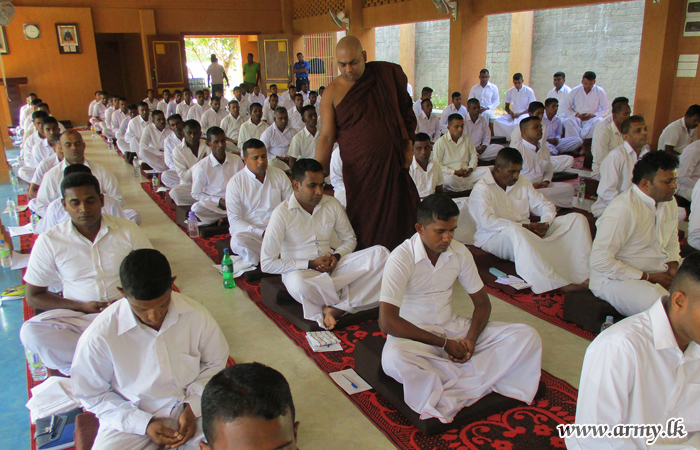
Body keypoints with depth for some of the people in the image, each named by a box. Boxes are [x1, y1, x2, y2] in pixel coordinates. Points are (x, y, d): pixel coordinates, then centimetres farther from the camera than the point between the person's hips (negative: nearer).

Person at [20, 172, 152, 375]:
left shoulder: (129, 231, -1)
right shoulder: (49, 242, -1)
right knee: (30, 332, -28)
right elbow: (33, 296, 4)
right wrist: (81, 306, -9)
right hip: (77, 317, 1)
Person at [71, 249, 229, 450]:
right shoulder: (98, 337, -18)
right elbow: (91, 395, -4)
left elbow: (215, 362, 3)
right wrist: (143, 424, -12)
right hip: (130, 418, -1)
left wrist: (192, 407, -10)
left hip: (190, 408, 1)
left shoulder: (196, 316, -15)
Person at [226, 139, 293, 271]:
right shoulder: (235, 183, -2)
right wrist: (262, 233, -21)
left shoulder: (279, 175, 8)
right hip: (250, 232, -3)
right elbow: (234, 220, -8)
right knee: (237, 241, -36)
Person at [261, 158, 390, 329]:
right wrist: (310, 264, -15)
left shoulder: (332, 205, 3)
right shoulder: (282, 213, -10)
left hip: (331, 268, 5)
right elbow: (267, 263, -13)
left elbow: (350, 239, 16)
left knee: (380, 253, -17)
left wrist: (337, 256, -7)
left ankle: (337, 308, -25)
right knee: (299, 284, -43)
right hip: (300, 271, -5)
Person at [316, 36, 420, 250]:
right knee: (364, 228, -2)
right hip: (359, 170, -2)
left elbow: (406, 109, 16)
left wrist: (408, 144, 7)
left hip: (394, 164, 2)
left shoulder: (388, 74, 4)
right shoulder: (332, 93, -2)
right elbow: (326, 137, -5)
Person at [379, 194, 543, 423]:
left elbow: (482, 302, 8)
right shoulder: (401, 258, -17)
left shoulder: (460, 253, -1)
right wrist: (443, 343, -21)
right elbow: (387, 321, -23)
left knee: (527, 337, -12)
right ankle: (477, 380, -21)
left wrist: (471, 339, -12)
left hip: (453, 328, 6)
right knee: (393, 359, -41)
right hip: (414, 335, -5)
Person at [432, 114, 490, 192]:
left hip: (466, 173, 5)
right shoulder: (440, 142, -2)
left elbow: (474, 156, 24)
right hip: (449, 173, -5)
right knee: (449, 179, -41)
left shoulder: (466, 138, 17)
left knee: (486, 170, -15)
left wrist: (470, 169, 1)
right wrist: (454, 172, -14)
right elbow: (436, 164, -7)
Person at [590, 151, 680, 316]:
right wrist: (647, 277, -18)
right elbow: (600, 261, -24)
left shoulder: (669, 203, 8)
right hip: (616, 277, -9)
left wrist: (673, 266, 2)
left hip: (660, 272, 9)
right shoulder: (623, 209, -22)